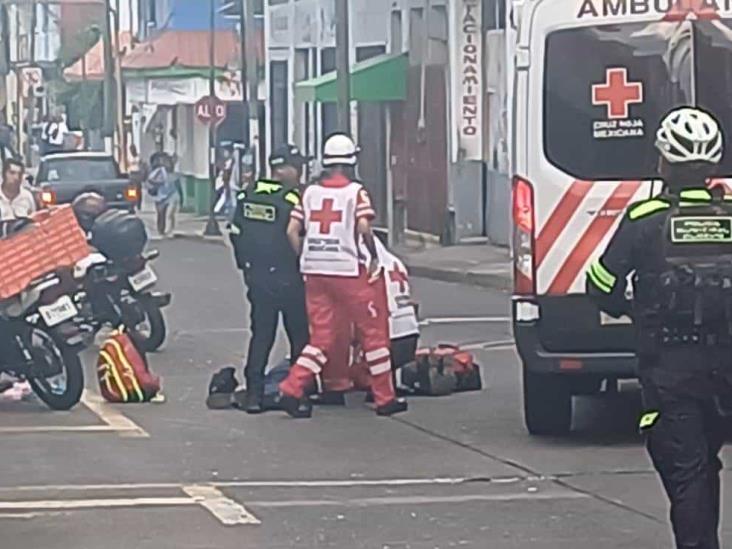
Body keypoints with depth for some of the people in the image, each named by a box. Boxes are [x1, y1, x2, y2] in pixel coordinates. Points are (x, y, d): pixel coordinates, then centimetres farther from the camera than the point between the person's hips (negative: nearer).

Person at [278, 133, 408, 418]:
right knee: (374, 331, 8)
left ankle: (292, 389, -5)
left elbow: (292, 231, 5)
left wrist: (307, 259, 15)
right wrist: (373, 256, -4)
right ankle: (385, 398, 11)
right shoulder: (355, 191, -5)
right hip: (348, 272, -5)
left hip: (315, 274, 5)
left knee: (322, 336, 10)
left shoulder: (310, 192, 9)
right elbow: (363, 226, -18)